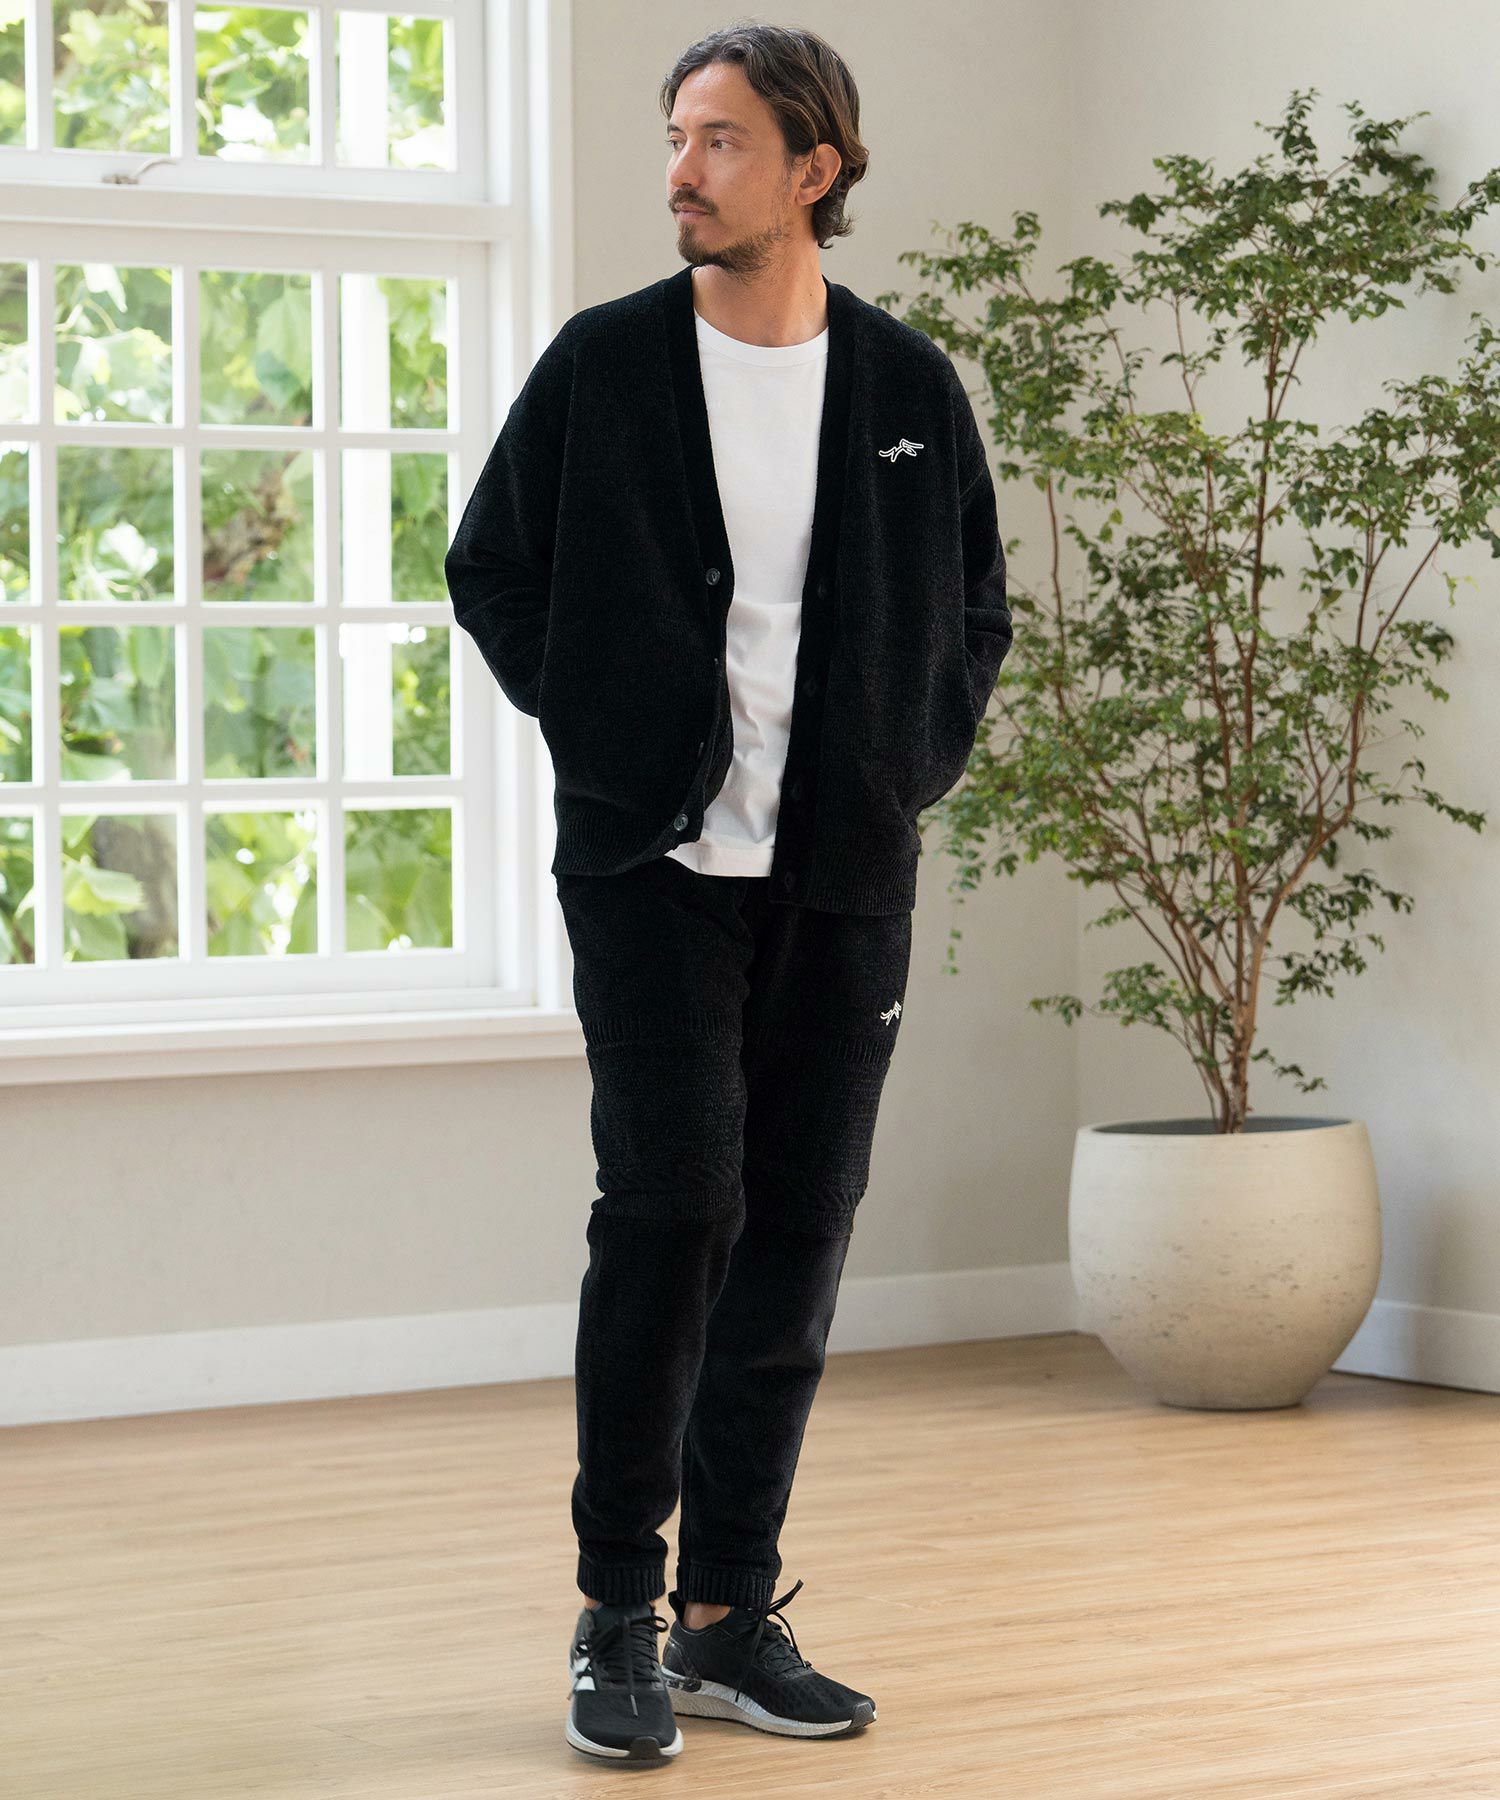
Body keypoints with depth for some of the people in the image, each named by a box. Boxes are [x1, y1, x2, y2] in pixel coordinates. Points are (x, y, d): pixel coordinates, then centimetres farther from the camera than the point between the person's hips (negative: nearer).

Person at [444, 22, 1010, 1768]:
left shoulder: (908, 387, 4)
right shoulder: (604, 364, -1)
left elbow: (974, 612, 16)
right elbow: (491, 571, 8)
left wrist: (914, 770, 5)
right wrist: (601, 735, 0)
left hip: (844, 876, 3)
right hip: (654, 860, -3)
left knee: (796, 1235, 5)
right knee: (671, 1205, -11)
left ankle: (729, 1618, 15)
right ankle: (618, 1613, 0)